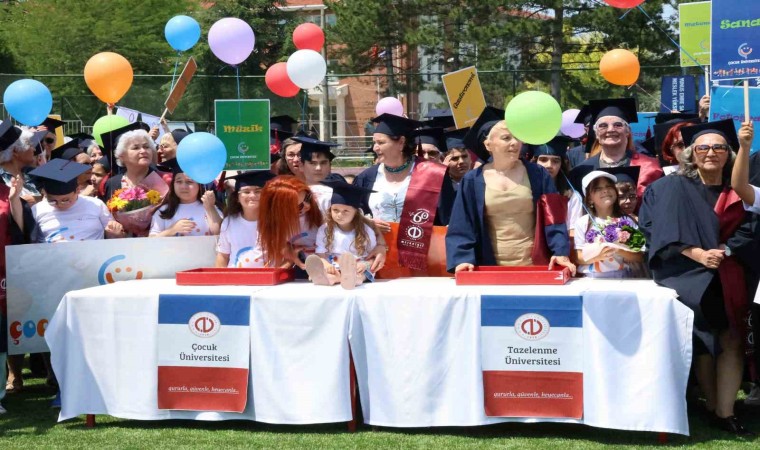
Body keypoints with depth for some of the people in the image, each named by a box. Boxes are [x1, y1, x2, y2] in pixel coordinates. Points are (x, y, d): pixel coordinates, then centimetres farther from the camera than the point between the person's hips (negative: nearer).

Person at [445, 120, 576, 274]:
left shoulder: (537, 174, 2)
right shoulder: (473, 181, 2)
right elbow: (462, 226, -1)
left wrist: (561, 252, -15)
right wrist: (463, 258, -16)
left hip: (533, 264, 0)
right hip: (491, 266, 0)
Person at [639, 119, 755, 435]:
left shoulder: (735, 192, 11)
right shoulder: (673, 188, 1)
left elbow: (748, 230, 3)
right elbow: (665, 231, -9)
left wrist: (724, 251, -15)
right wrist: (698, 254, -21)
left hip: (725, 275, 4)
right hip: (684, 272, -4)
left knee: (731, 339, -9)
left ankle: (724, 411, -4)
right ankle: (715, 406, -5)